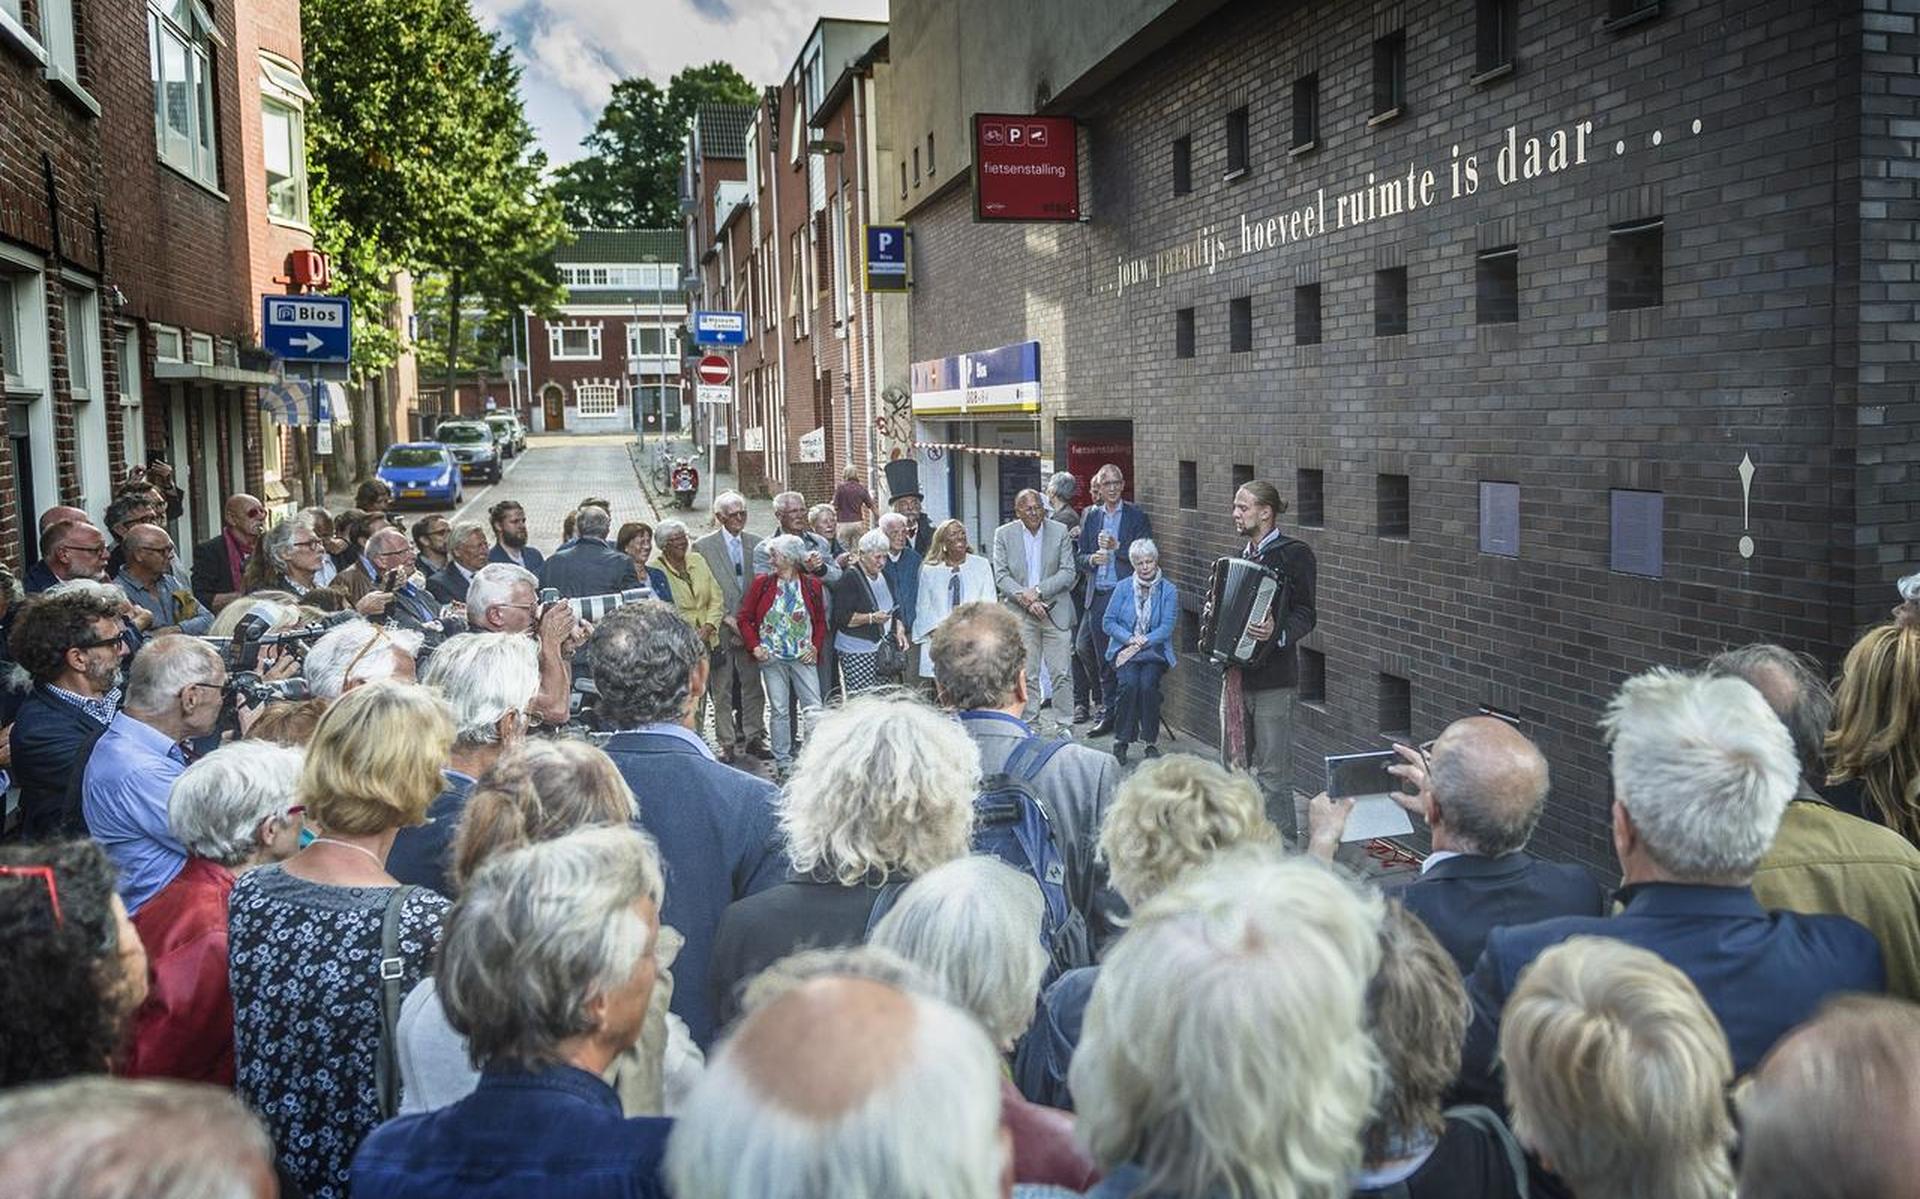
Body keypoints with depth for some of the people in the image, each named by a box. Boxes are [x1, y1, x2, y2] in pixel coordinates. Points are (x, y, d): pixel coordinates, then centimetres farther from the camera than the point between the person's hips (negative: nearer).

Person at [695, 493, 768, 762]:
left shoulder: (756, 544, 9)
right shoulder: (703, 546, -2)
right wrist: (727, 619, -11)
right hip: (720, 628, -3)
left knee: (753, 686, 8)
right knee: (721, 690, 1)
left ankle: (754, 738, 18)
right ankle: (727, 744, 8)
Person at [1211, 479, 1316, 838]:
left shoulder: (1294, 553, -8)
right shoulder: (1243, 555, 16)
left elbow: (1305, 615, -13)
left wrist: (1277, 632, -30)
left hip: (1272, 676, -8)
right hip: (1236, 671, 8)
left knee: (1272, 771, -5)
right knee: (1234, 762, 16)